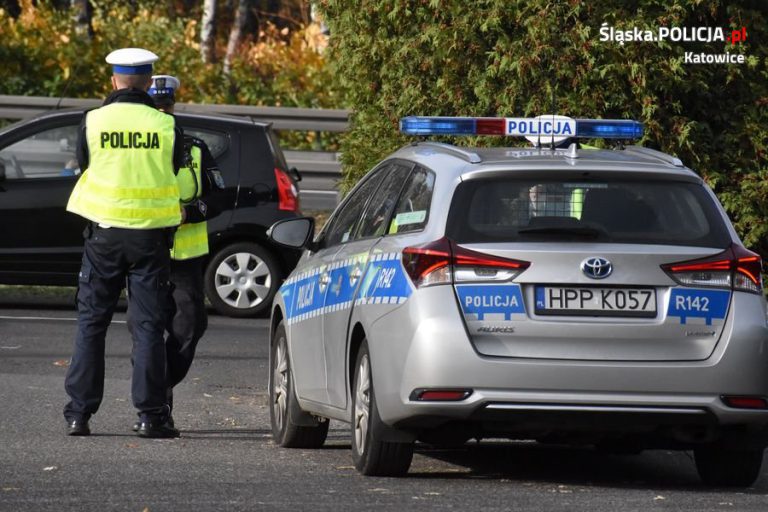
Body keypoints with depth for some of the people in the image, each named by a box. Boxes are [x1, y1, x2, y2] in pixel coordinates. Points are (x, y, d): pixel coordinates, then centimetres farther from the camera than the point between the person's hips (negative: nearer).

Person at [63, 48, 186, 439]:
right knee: (148, 325, 4)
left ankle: (79, 414, 6)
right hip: (151, 232, -1)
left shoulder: (94, 121, -5)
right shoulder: (166, 125, -6)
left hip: (104, 232, 1)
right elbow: (175, 170, 6)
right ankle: (150, 415, 0)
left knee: (91, 324, 9)